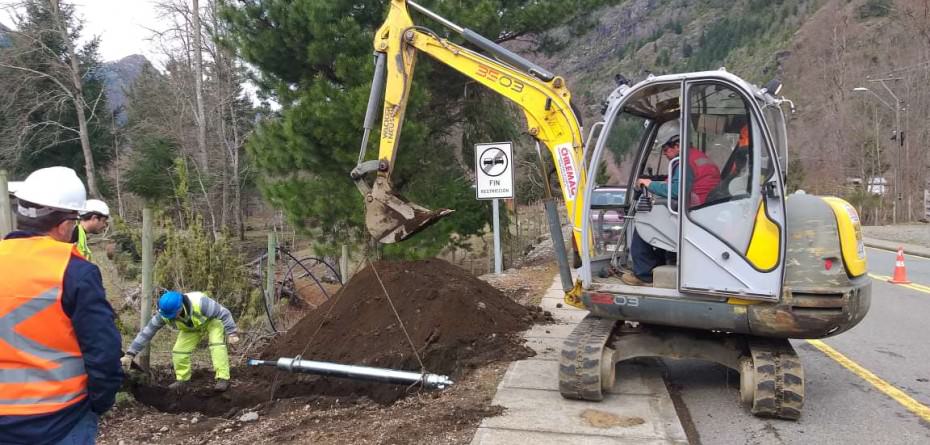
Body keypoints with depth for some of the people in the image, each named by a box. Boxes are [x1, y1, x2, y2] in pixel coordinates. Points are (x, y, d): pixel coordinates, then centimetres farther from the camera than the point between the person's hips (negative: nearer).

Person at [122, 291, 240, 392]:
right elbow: (146, 332, -22)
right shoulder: (164, 314, -30)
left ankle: (223, 378, -19)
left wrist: (232, 333, -36)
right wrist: (130, 354, -23)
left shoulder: (199, 302, -44)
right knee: (179, 351, -7)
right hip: (190, 328, 4)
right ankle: (182, 380, 14)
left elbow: (224, 313, -33)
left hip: (212, 320, -4)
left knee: (217, 344, -26)